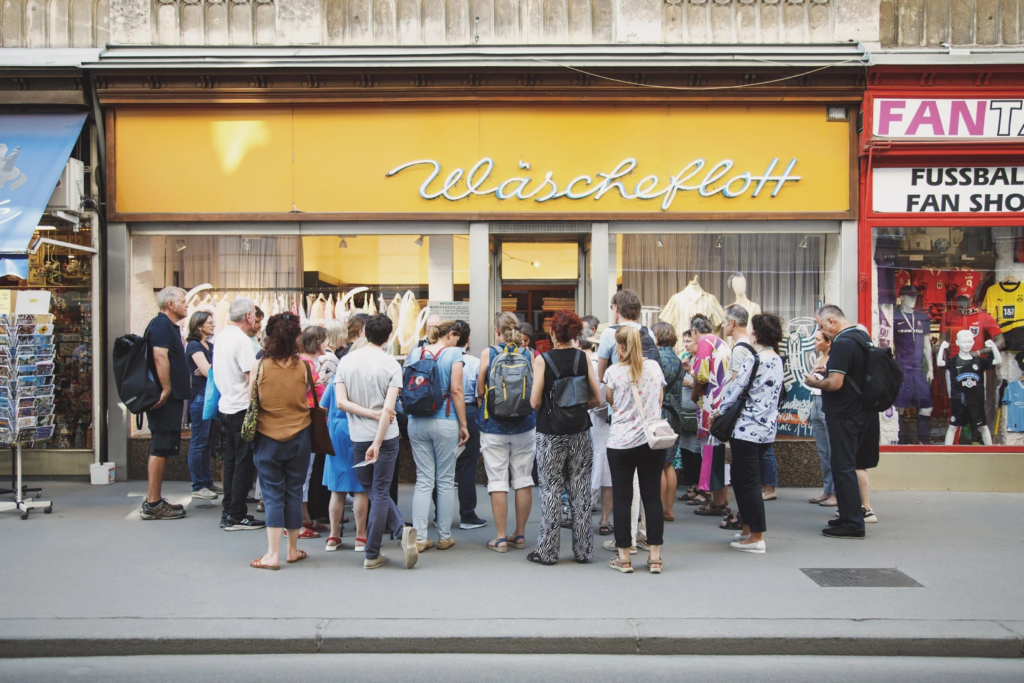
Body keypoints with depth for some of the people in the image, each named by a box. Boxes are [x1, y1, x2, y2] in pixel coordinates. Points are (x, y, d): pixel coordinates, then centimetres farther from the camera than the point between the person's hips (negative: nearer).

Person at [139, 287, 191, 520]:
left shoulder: (170, 326, 20)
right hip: (165, 399, -11)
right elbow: (160, 356, -24)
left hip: (171, 397, 11)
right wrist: (166, 389, -25)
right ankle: (153, 504, -4)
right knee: (161, 448, -8)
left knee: (161, 449, 13)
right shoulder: (161, 324, -12)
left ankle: (153, 501, 20)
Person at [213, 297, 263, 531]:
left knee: (231, 461, 15)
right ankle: (236, 516, 4)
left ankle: (229, 512, 21)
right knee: (244, 463, -1)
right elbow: (253, 377, -21)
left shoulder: (222, 336, 9)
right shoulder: (242, 340, -18)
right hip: (242, 408, -9)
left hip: (226, 405, 9)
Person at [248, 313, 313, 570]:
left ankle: (273, 554, 1)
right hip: (299, 436, 1)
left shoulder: (260, 367, -10)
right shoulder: (303, 367, -7)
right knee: (294, 492, 11)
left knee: (273, 494, 4)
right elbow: (306, 396, 4)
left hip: (267, 438, -1)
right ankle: (293, 550, 21)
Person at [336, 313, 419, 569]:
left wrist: (372, 413, -7)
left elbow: (341, 402, -10)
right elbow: (389, 409, -16)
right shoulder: (391, 364, -8)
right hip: (386, 436, -1)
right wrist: (377, 443, -16)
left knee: (373, 491, 16)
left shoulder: (346, 361, -2)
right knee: (380, 492, 6)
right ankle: (372, 554, 4)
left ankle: (401, 528, 5)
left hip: (358, 437, 2)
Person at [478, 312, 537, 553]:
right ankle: (520, 534, 18)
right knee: (523, 479, 11)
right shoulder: (528, 354, -2)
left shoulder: (488, 353, -7)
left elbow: (480, 391, -4)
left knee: (497, 481, 3)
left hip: (494, 426, -2)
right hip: (524, 425, 2)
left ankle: (501, 538, 7)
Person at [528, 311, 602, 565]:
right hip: (580, 433, 3)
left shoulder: (542, 360, -9)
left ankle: (547, 551, 10)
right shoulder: (583, 358, -1)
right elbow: (597, 399, -1)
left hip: (551, 435, -2)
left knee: (551, 491, 5)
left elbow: (534, 402, -10)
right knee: (580, 491, 9)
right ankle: (583, 549, 16)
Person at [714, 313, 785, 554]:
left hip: (748, 429, -8)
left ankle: (756, 538, 5)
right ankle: (748, 528, 26)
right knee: (741, 478, 19)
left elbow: (735, 390, -13)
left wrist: (718, 411, 4)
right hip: (768, 429, 8)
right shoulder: (777, 361, 9)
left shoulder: (753, 361, -16)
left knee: (748, 482, 0)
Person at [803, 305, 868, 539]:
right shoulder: (863, 336, 11)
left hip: (843, 415, -10)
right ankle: (850, 517, 25)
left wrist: (815, 383, -7)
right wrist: (829, 370, 14)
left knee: (842, 467, -3)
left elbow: (835, 384, -25)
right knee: (847, 465, 17)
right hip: (860, 412, 10)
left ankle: (853, 524, 2)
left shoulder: (842, 344, -20)